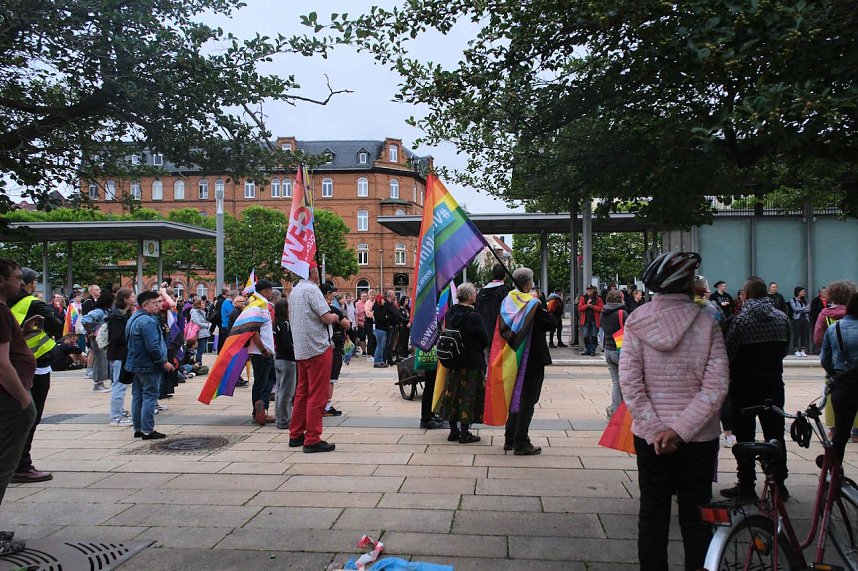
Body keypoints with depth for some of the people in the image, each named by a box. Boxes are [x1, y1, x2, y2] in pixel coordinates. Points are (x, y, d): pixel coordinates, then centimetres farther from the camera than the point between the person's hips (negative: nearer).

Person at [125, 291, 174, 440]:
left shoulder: (133, 318, 14)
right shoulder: (148, 321, -20)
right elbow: (153, 346, -25)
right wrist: (164, 362, -15)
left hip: (135, 364, 10)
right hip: (148, 366, -10)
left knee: (137, 396, 14)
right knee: (150, 396, -5)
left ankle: (138, 428, 22)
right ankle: (147, 431, -3)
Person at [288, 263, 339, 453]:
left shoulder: (294, 291, 14)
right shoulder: (311, 289, -14)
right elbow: (327, 317, -20)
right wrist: (334, 317, 2)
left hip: (301, 350, 9)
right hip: (318, 348, -9)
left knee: (302, 392, 16)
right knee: (317, 395, -5)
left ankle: (296, 435, 21)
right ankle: (312, 439, -3)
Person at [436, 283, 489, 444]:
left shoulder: (449, 313, 0)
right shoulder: (474, 317, -18)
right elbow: (485, 340, -10)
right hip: (472, 362, -6)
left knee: (453, 393, 13)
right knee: (468, 395, 2)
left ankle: (453, 431, 21)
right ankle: (465, 433, 6)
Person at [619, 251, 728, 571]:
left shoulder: (636, 321, -6)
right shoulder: (706, 323, -8)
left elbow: (629, 382, -12)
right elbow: (715, 387, -14)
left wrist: (655, 429, -10)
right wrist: (680, 429, -15)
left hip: (650, 436, 1)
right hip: (699, 436, 0)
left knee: (653, 512, 12)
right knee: (695, 515, 13)